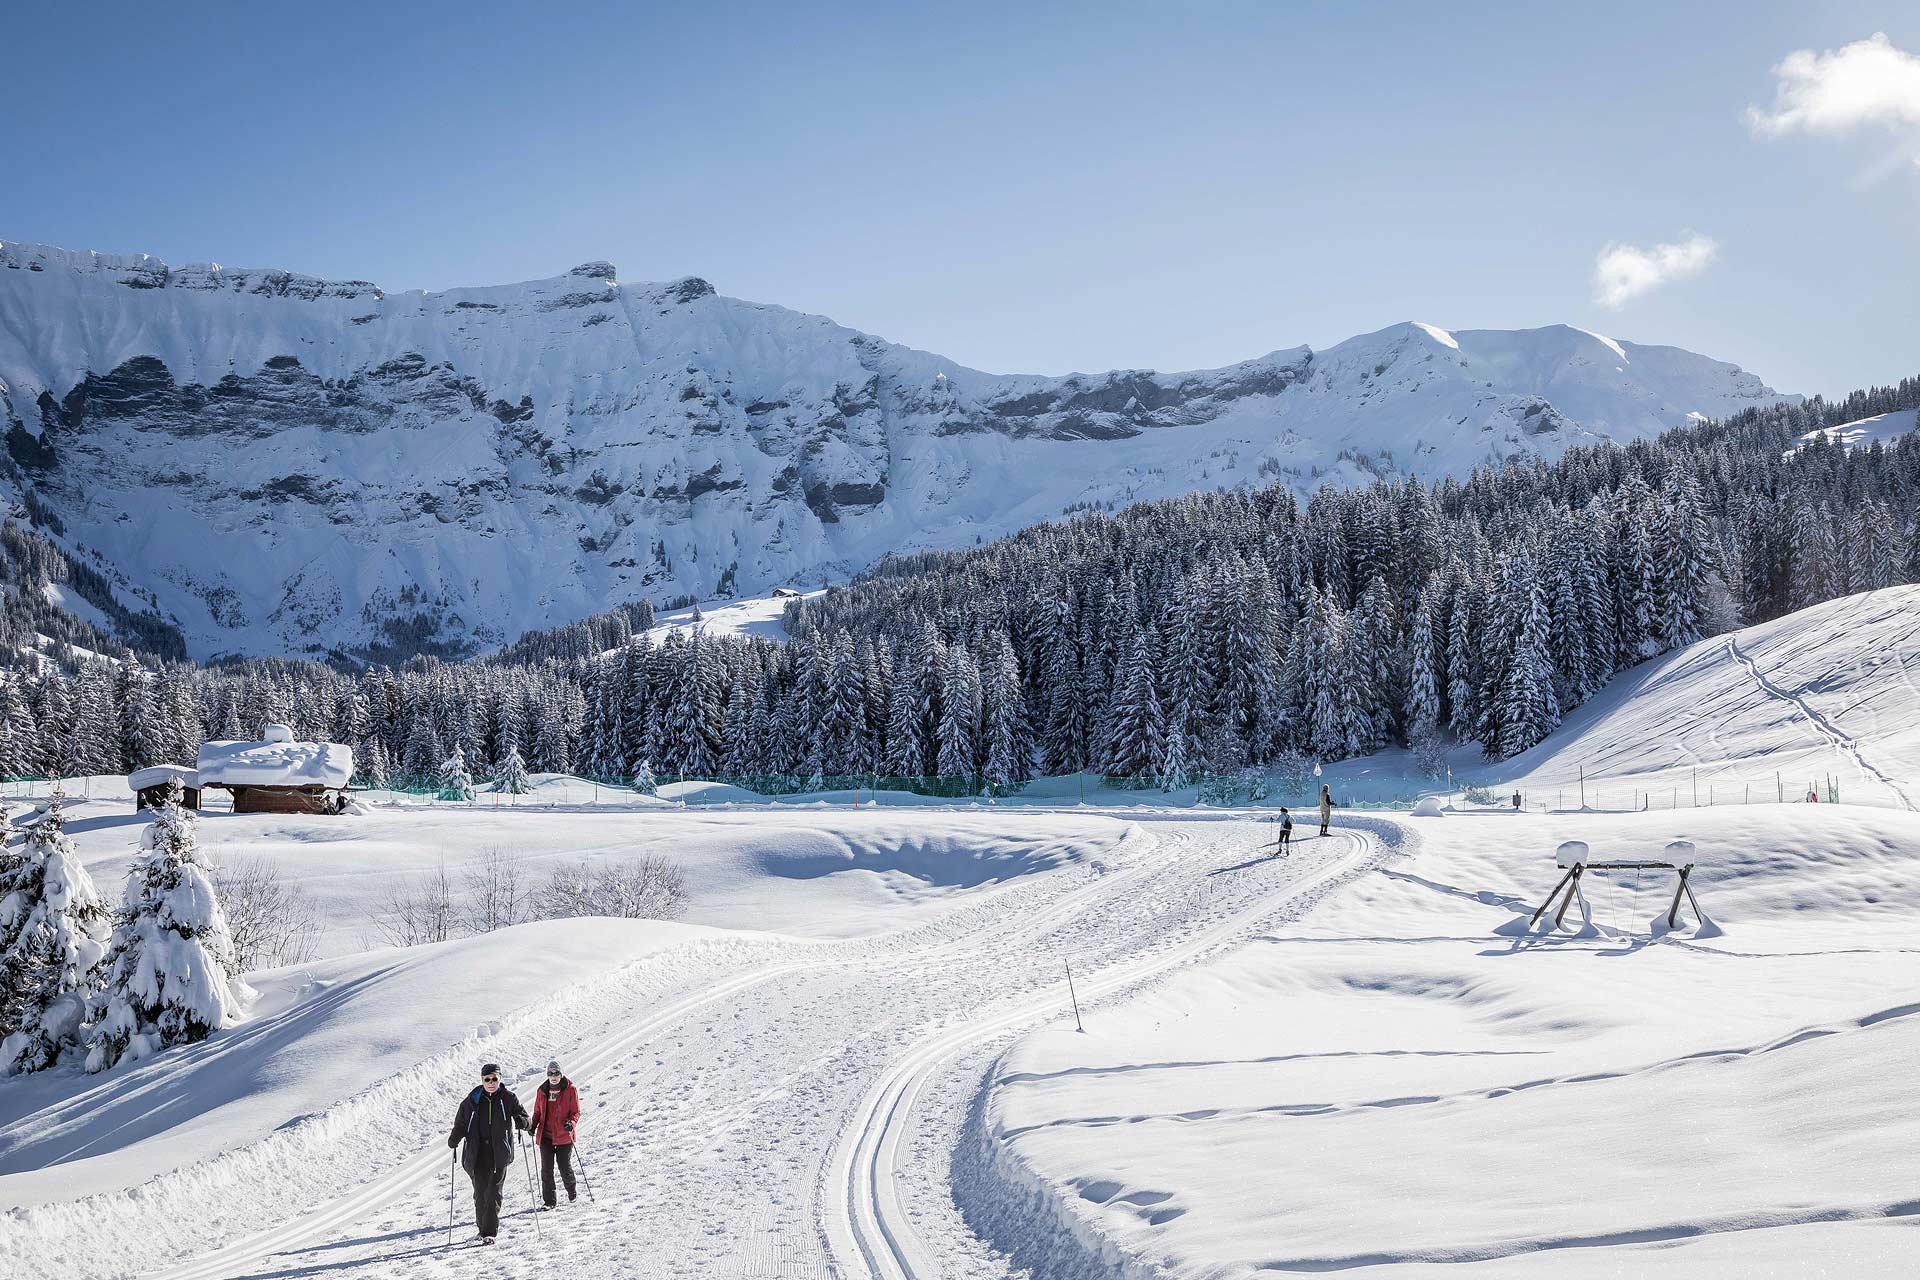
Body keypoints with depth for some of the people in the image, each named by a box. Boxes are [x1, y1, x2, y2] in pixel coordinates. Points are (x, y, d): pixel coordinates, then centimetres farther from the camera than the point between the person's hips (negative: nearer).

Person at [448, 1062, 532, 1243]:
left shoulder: (508, 1098, 2)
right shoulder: (472, 1100, 5)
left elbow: (526, 1119, 3)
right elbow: (461, 1124, 12)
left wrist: (522, 1122, -21)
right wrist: (454, 1139, -6)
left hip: (499, 1154, -2)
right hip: (477, 1155, 2)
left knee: (493, 1193, -8)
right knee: (480, 1193, 4)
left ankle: (489, 1233, -6)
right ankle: (483, 1227, 20)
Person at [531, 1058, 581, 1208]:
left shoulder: (570, 1090, -3)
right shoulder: (542, 1091, 7)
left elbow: (576, 1112, -1)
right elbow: (538, 1112, 17)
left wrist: (571, 1123, -21)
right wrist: (533, 1125, -1)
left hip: (564, 1136, -3)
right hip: (546, 1136, 3)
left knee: (565, 1166, 3)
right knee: (546, 1168, -1)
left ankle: (571, 1191, 31)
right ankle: (549, 1200, 7)